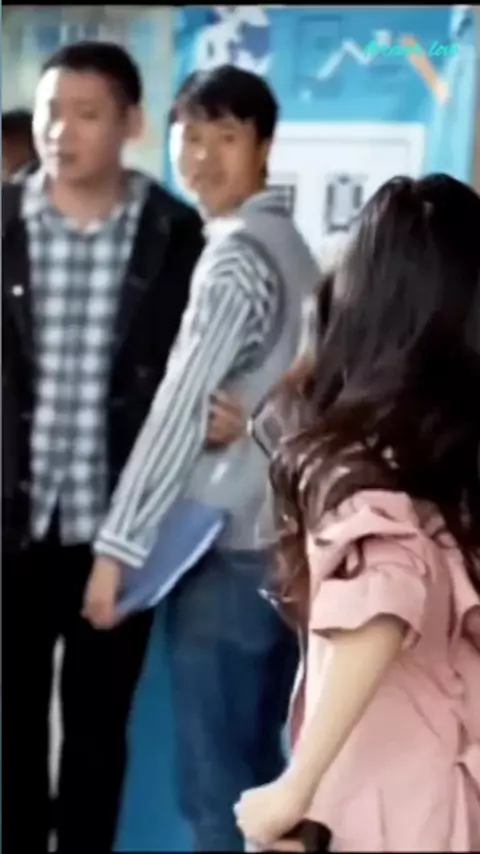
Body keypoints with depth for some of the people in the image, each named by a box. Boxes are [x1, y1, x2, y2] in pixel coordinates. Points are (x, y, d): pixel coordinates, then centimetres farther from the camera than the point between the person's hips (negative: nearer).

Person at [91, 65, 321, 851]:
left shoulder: (236, 258, -14)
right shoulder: (291, 249, 15)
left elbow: (180, 411, -20)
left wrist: (118, 544, -18)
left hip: (227, 552, -9)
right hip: (282, 542, 9)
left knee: (214, 786, -1)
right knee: (256, 775, 16)